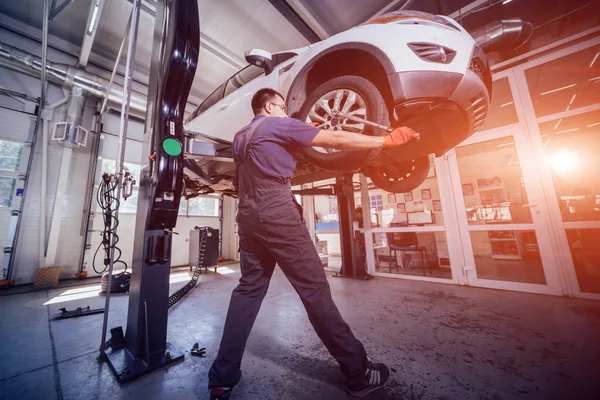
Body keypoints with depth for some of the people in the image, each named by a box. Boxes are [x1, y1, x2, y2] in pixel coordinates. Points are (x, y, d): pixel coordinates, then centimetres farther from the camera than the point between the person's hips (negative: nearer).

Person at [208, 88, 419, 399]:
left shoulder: (240, 137, 26)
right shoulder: (278, 124, 3)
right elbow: (335, 140, -3)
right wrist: (387, 140, 2)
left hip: (248, 214, 9)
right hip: (276, 210, -8)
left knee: (249, 289, 12)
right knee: (314, 287, -4)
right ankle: (358, 372, 11)